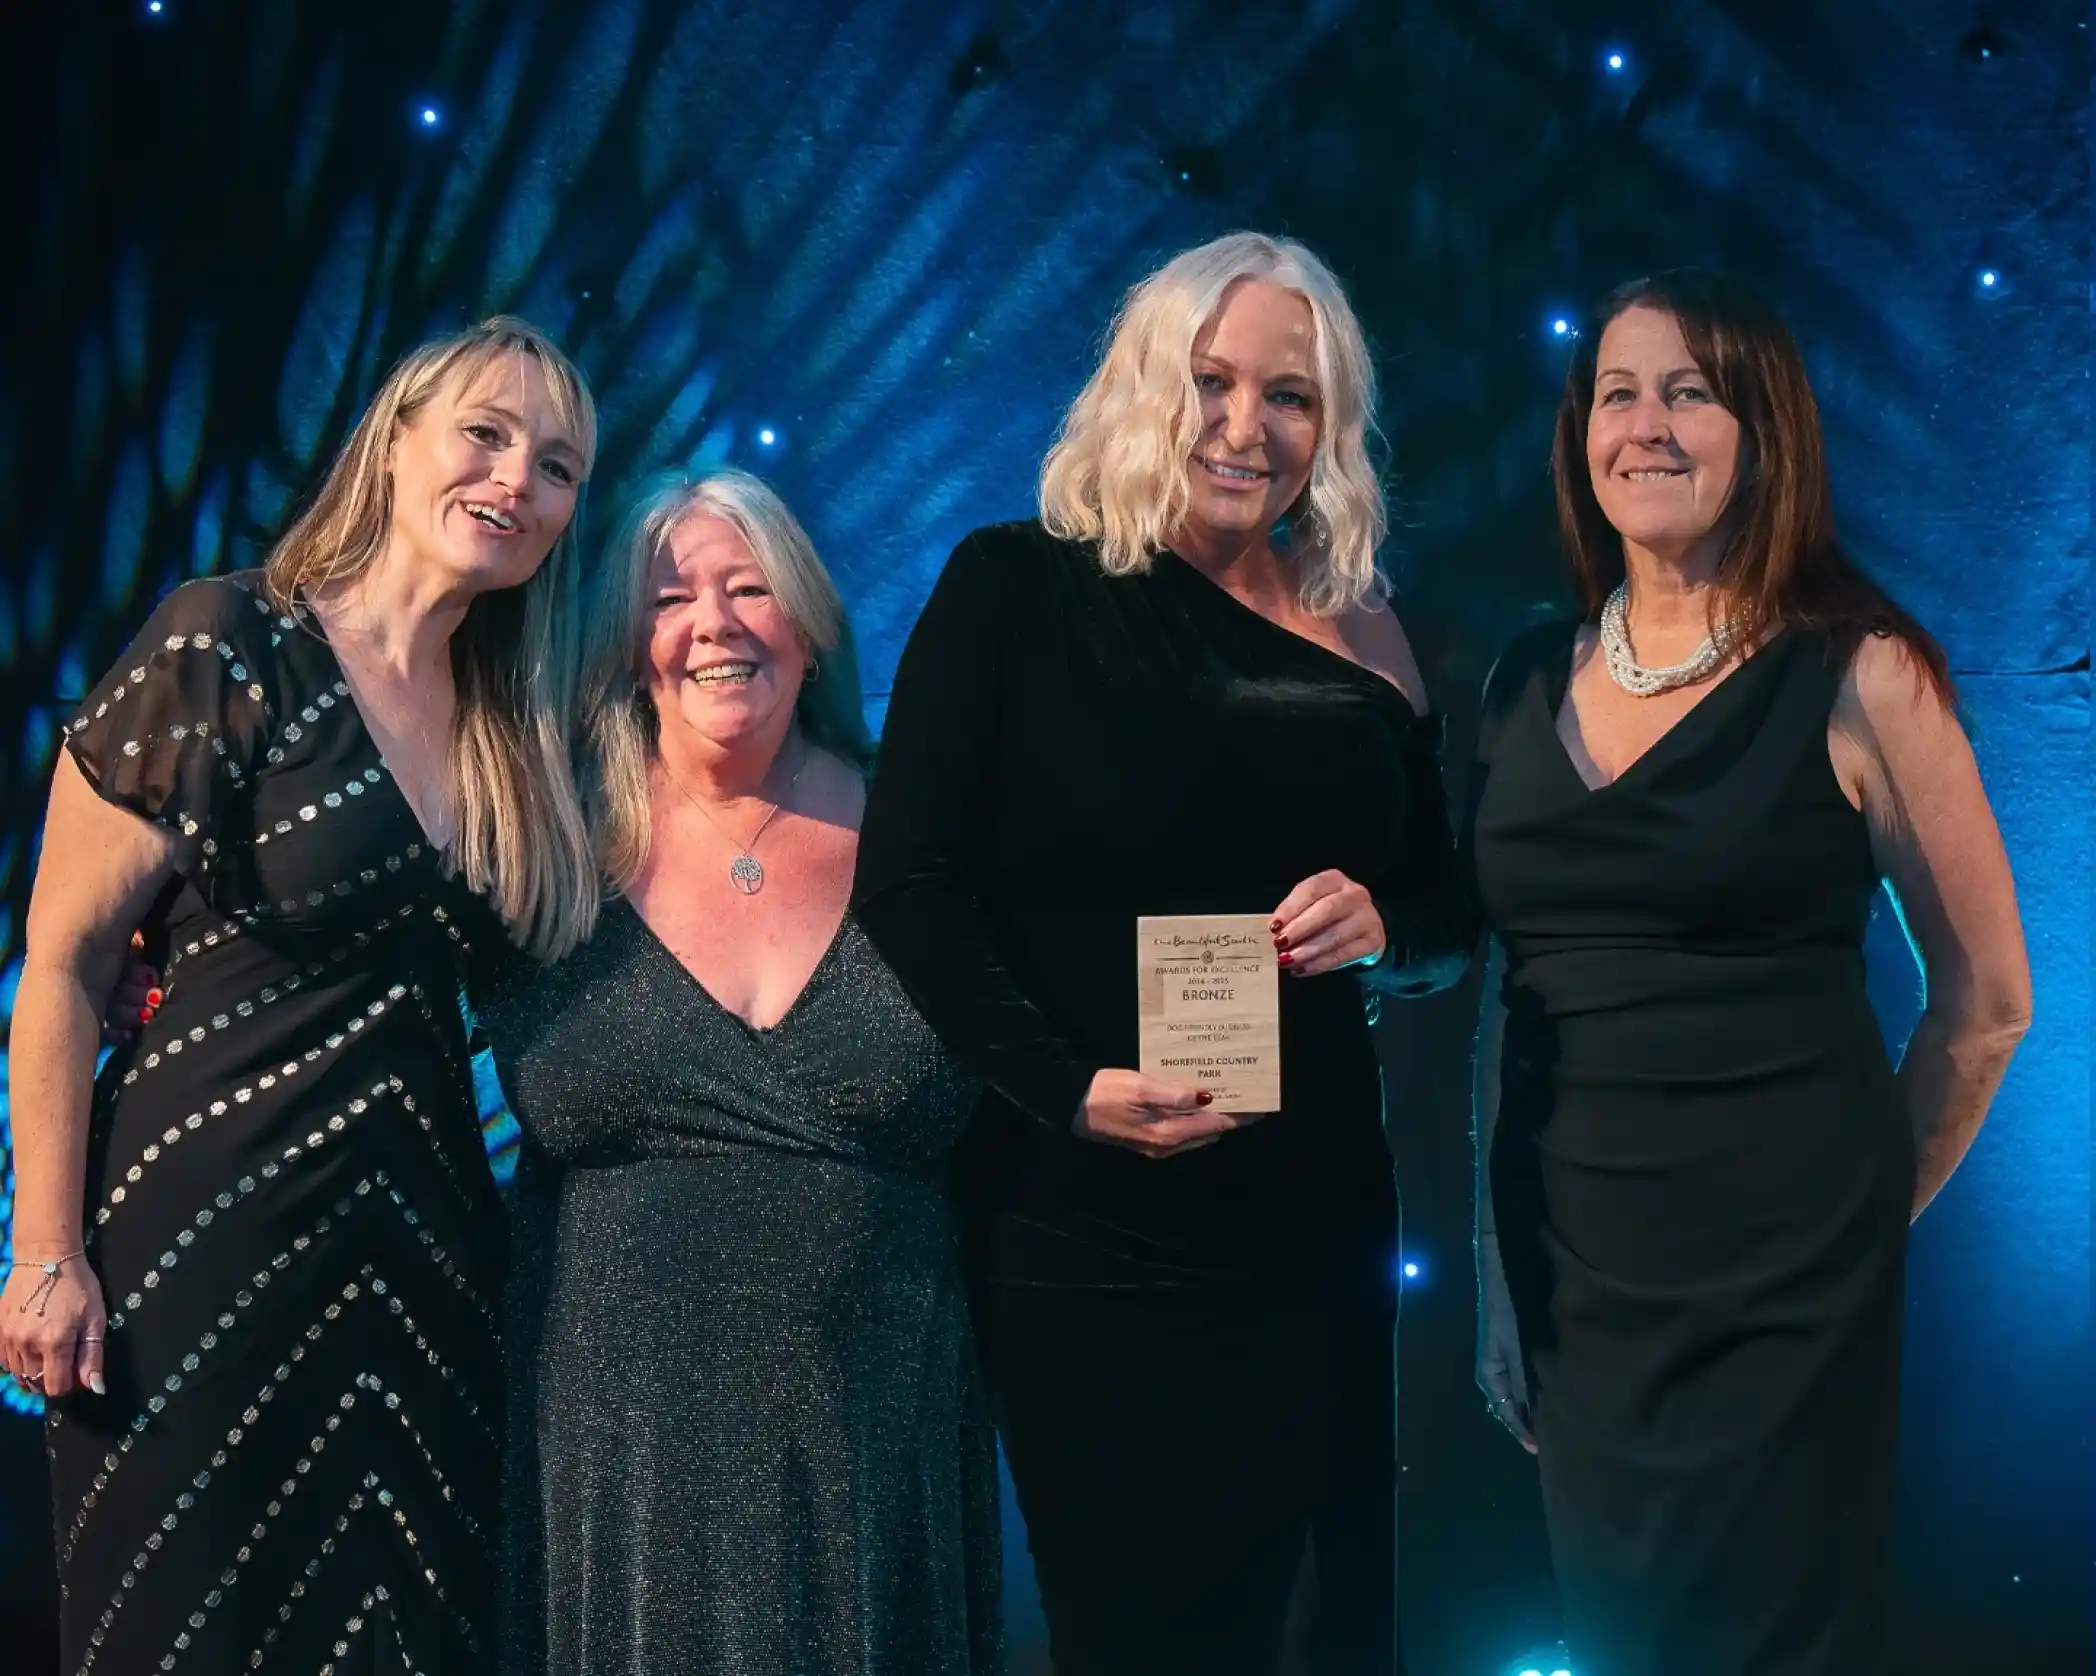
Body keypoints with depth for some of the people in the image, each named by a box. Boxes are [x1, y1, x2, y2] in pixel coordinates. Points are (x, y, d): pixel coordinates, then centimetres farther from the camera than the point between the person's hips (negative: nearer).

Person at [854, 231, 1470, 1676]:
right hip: (1090, 1234, -4)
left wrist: (1380, 926, -10)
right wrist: (1067, 1091, -21)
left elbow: (1447, 916, 13)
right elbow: (910, 882, -12)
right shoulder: (1016, 588, -6)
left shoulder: (1363, 641, 7)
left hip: (1318, 1220, 5)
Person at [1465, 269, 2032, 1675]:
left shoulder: (1854, 674, -7)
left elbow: (1985, 998, 0)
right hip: (1575, 1270, 4)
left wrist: (1863, 1207, 7)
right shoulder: (1530, 681, 6)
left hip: (1781, 1278, -4)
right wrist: (1496, 1261, 9)